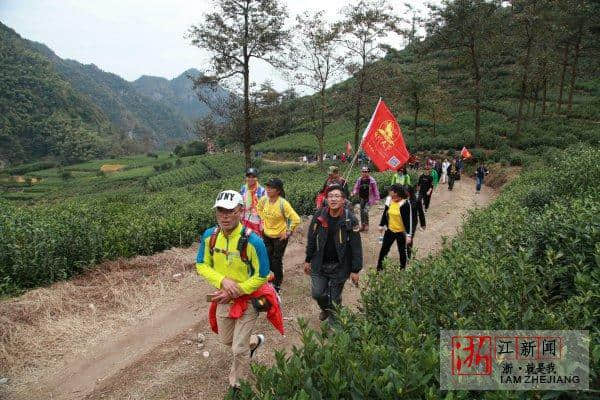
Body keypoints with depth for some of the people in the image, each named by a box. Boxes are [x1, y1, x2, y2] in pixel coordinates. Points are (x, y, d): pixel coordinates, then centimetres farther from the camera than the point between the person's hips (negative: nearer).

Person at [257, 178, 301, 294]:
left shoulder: (283, 203, -25)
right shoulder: (264, 200, -9)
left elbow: (296, 219, -22)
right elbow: (260, 209, 16)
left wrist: (288, 232, -16)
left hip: (280, 236, -5)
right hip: (267, 234, 5)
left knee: (276, 261, 6)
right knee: (267, 258, 12)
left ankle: (277, 284, 26)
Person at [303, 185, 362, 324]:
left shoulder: (350, 220, -14)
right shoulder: (319, 216, -7)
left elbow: (356, 247, -9)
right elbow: (311, 239, 4)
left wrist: (355, 270, -9)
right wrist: (308, 260, 8)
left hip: (339, 266, -2)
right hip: (319, 264, 2)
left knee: (335, 298, 8)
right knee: (317, 293, 4)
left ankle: (333, 321, 33)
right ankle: (326, 309, 39)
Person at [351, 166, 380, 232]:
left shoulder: (372, 180, -10)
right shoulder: (359, 180, 1)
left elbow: (375, 190, -5)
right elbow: (356, 188, 7)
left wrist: (376, 199, -5)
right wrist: (354, 193, -14)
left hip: (369, 199, -5)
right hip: (362, 198, 5)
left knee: (365, 211, -17)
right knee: (362, 211, 10)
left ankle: (366, 225, 1)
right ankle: (362, 225, 22)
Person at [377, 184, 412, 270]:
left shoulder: (405, 204, -19)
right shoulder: (390, 201, -4)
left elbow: (409, 220, -18)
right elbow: (385, 213, 11)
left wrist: (409, 235, -19)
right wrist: (381, 225, 18)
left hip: (401, 232, -4)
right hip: (390, 230, 5)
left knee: (402, 251, 12)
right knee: (384, 249, 12)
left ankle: (402, 268, 31)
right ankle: (379, 267, 26)